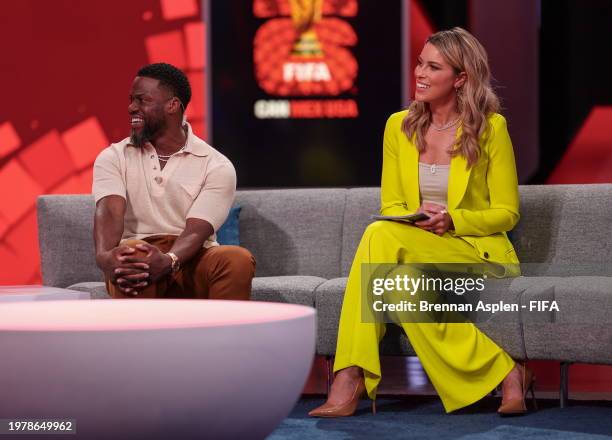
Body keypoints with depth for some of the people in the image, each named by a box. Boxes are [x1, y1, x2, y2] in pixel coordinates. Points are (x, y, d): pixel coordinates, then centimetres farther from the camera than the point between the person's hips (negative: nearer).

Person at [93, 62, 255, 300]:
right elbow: (110, 211, -13)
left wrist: (167, 262, -37)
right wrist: (105, 255, -38)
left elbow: (197, 230, -13)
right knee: (134, 254, -37)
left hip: (191, 261, 0)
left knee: (238, 260, -33)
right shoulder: (113, 158, 7)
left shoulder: (217, 166, 1)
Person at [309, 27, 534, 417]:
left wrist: (453, 221, -18)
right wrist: (415, 221, -12)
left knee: (382, 237, -33)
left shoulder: (490, 128, -2)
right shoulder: (399, 126, 10)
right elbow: (392, 206, 12)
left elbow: (507, 213, 1)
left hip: (481, 256, -4)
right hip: (414, 248, 4)